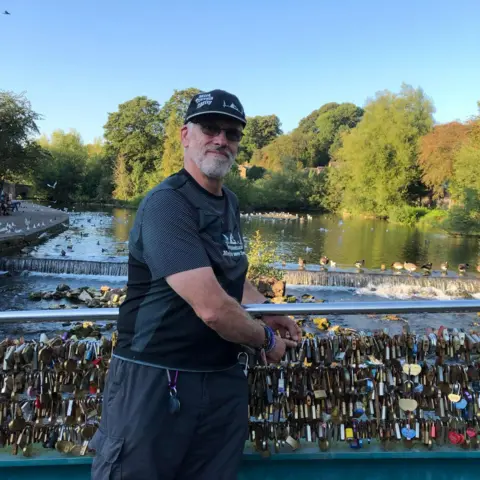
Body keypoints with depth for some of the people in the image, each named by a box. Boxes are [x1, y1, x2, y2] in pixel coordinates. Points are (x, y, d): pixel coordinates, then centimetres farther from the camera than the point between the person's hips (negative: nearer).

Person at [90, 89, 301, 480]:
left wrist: (269, 314, 18)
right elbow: (213, 308, -26)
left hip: (224, 379, 8)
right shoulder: (167, 203, -18)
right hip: (156, 378, -8)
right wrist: (267, 339, -9)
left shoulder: (230, 202, 11)